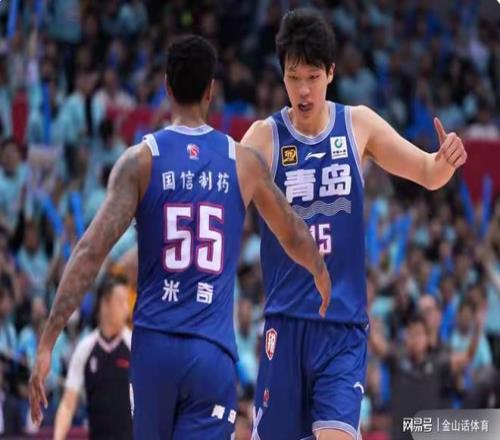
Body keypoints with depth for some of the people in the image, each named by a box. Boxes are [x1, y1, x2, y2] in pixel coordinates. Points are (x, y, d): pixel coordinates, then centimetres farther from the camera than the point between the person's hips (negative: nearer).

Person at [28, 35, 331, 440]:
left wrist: (47, 344, -11)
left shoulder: (141, 160, -1)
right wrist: (322, 275, 45)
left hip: (154, 344, 1)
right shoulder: (244, 162, 5)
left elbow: (91, 252, -10)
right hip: (212, 351, 0)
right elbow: (294, 236, 22)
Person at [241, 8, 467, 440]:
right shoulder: (265, 137, -4)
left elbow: (427, 173, 9)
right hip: (286, 319, 0)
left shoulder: (359, 125, 2)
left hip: (344, 325, 0)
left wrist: (446, 161, -14)